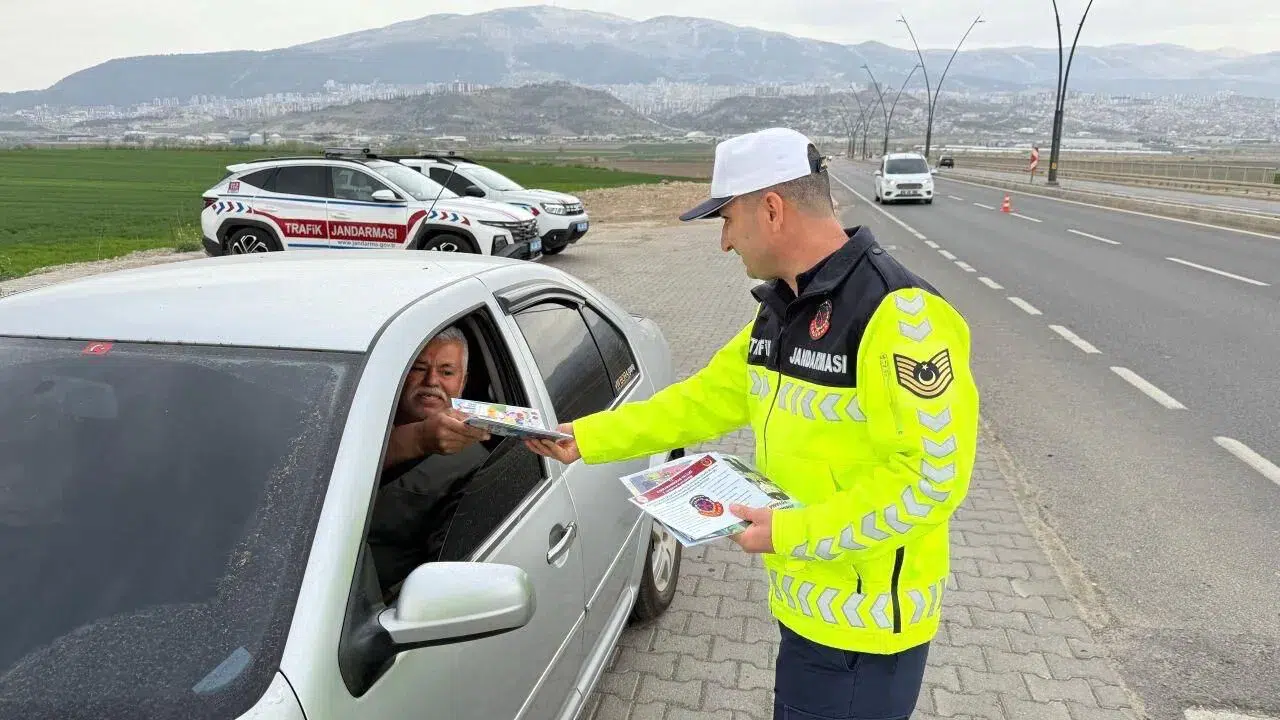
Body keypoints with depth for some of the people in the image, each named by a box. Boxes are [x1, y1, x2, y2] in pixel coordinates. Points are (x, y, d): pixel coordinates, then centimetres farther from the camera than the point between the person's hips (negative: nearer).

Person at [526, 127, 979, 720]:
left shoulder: (897, 313, -22)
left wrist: (795, 533, -22)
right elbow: (704, 400, 12)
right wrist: (585, 439, 10)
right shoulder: (780, 310, 6)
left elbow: (935, 474, -25)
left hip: (863, 621, -8)